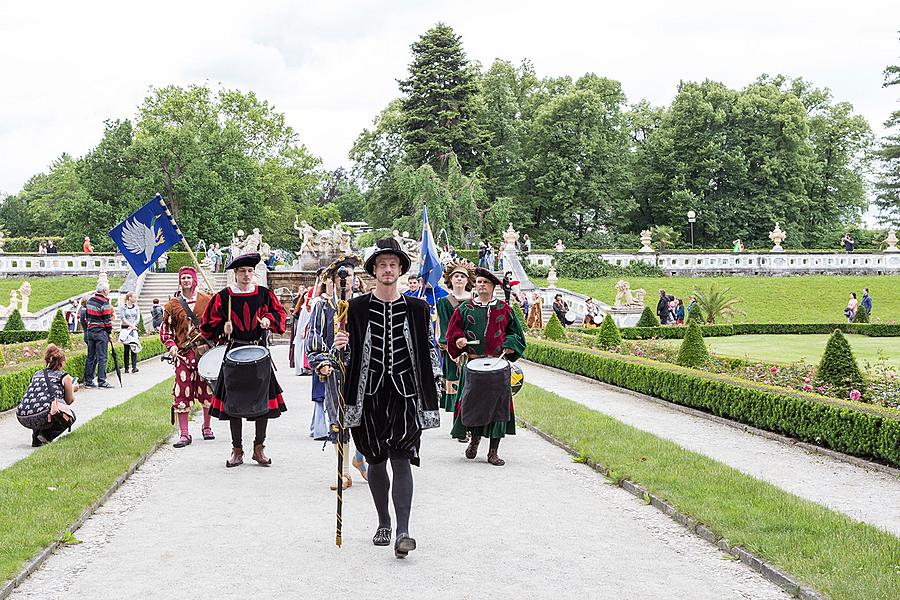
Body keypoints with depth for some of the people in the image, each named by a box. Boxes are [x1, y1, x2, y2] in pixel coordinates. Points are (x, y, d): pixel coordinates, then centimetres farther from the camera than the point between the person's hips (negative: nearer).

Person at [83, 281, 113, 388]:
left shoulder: (90, 301, 11)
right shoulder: (104, 303, -14)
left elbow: (86, 316, 16)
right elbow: (107, 319, -14)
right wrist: (109, 331, -2)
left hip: (90, 331, 8)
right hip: (101, 332, -8)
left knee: (91, 356, 11)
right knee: (102, 357, -5)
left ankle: (88, 380, 13)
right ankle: (102, 381, -7)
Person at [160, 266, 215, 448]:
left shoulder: (206, 300, 5)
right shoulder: (173, 304, 6)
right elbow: (165, 329, 10)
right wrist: (171, 345, -7)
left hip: (206, 351, 0)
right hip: (183, 353, 0)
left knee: (207, 390, 7)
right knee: (182, 393, -4)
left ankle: (207, 427, 25)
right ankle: (184, 434, 0)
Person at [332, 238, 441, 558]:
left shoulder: (417, 308, 5)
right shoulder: (357, 308, 3)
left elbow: (428, 350, 11)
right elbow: (348, 352, 7)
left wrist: (435, 383, 6)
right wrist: (340, 347, -15)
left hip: (405, 393, -1)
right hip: (370, 393, 1)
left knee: (401, 459, -11)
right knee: (376, 460, 10)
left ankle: (403, 531, -16)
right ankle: (384, 523, 25)